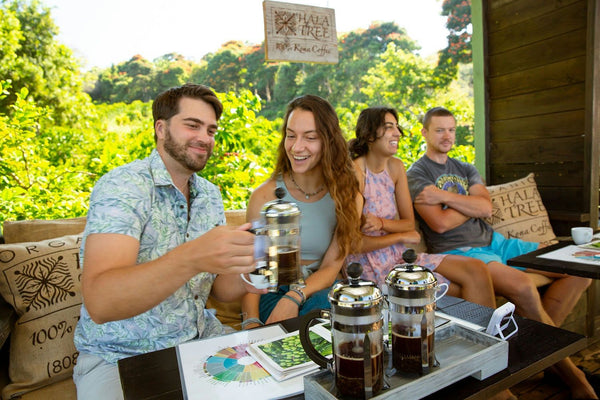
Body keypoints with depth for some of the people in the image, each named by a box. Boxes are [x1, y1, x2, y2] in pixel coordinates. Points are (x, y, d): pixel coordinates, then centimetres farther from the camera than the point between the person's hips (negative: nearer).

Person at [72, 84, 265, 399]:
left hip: (199, 339, 5)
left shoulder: (210, 195, 3)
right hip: (119, 357, -4)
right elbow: (99, 303, -30)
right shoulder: (122, 186, -18)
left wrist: (244, 280, -19)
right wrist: (190, 258, -45)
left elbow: (218, 289, 3)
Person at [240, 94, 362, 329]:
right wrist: (251, 323, -25)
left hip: (319, 290, 3)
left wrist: (295, 297, -27)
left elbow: (331, 267, -7)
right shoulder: (265, 196, -10)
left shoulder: (346, 196, -4)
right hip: (273, 291, -2)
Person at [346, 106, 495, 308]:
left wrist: (381, 223, -15)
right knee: (458, 291, -14)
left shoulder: (396, 166, 6)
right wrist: (401, 236, -7)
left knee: (477, 270, -8)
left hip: (399, 254, 7)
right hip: (371, 266, -6)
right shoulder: (355, 172, -16)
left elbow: (409, 222, 6)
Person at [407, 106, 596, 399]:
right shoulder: (417, 174, -2)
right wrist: (472, 203, -1)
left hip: (493, 242, 8)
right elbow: (440, 223, -16)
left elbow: (487, 208, 0)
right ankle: (568, 372, -11)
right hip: (458, 252, -8)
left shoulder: (465, 169, 19)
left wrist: (444, 195, -12)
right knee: (522, 286, -33)